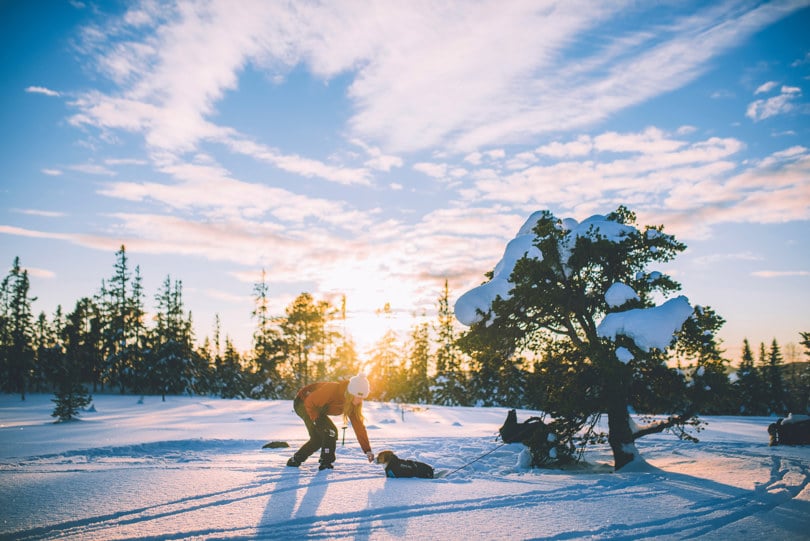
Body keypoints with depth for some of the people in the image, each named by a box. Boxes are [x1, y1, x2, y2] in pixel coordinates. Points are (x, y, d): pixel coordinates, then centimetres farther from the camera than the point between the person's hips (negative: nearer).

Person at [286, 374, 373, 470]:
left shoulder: (354, 402, -14)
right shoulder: (332, 389, -37)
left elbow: (358, 425, -12)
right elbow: (309, 402, -28)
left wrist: (367, 450, -15)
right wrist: (316, 420, -21)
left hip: (315, 408, 8)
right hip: (303, 403, -8)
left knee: (318, 439, 11)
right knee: (330, 431, -20)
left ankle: (295, 460, 27)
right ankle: (326, 463, -11)